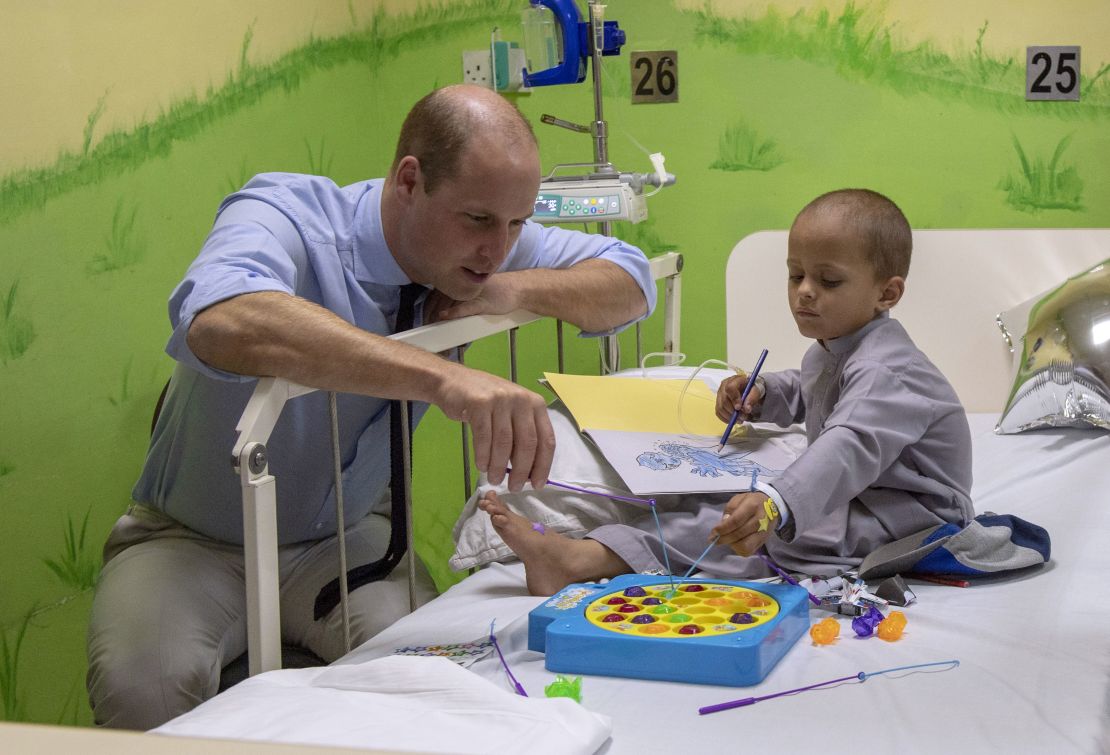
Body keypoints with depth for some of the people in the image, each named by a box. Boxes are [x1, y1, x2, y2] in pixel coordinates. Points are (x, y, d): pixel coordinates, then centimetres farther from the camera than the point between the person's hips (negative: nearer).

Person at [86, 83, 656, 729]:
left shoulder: (478, 247, -8)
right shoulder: (284, 215, -28)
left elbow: (632, 279, 2)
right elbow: (220, 324, -52)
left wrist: (513, 290, -19)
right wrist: (442, 377, -62)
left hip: (348, 535, 4)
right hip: (196, 539, -4)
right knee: (144, 684, -33)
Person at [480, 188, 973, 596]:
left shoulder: (885, 371, -24)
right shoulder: (832, 352, 12)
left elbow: (851, 449, -42)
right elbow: (803, 394, 35)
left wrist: (776, 505, -60)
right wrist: (761, 395, 10)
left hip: (913, 514, -10)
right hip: (857, 500, 10)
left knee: (746, 527, -30)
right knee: (712, 507, -11)